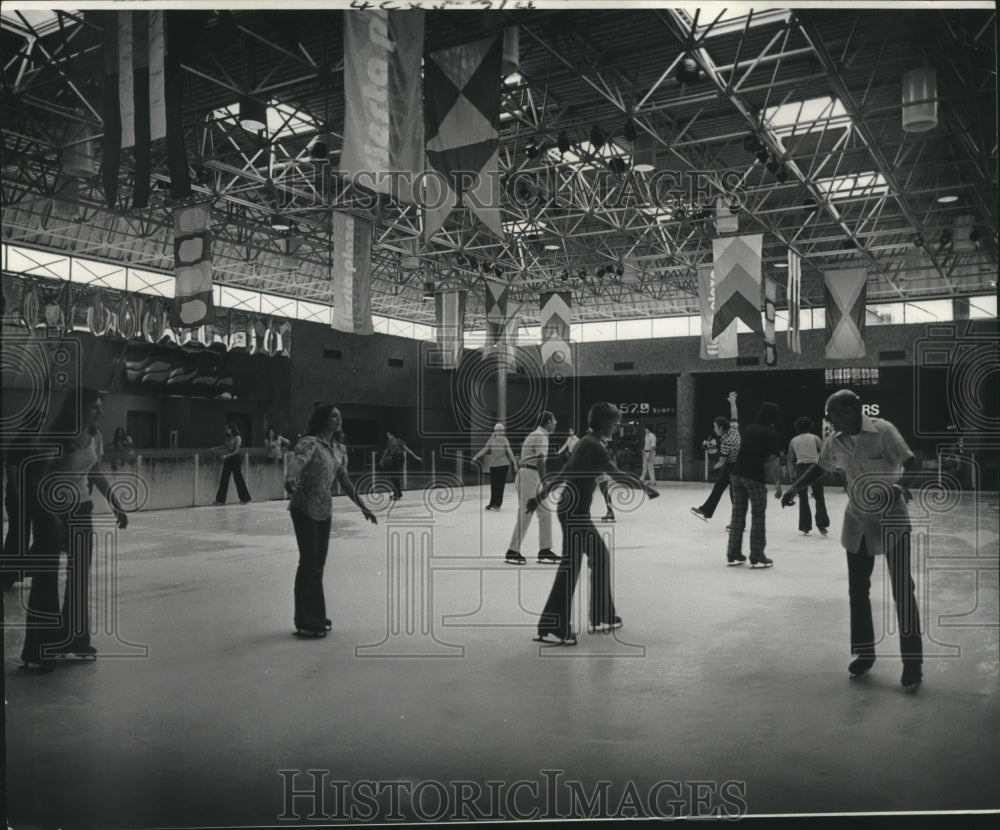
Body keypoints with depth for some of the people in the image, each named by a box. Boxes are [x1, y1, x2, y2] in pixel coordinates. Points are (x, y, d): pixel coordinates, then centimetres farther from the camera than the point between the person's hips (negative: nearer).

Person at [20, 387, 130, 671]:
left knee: (80, 576, 11)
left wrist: (116, 506, 13)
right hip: (52, 511, -7)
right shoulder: (56, 438, -19)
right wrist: (46, 516, -26)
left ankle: (74, 641, 23)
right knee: (45, 579, -3)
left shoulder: (95, 437, 1)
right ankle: (37, 652, 5)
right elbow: (39, 478, -20)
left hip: (81, 509, 7)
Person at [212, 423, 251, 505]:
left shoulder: (237, 438, -10)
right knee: (224, 479, 3)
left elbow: (236, 451, -14)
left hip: (235, 459, -7)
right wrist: (215, 448, 17)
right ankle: (220, 499, 5)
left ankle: (246, 499, 10)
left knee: (238, 479, -1)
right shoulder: (228, 438, 9)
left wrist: (226, 455, -22)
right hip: (228, 459, 7)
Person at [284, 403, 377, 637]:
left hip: (324, 511, 7)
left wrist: (363, 507, 18)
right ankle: (305, 622, 6)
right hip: (304, 509, -7)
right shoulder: (309, 443, -15)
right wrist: (290, 480, -57)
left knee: (319, 563, 13)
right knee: (309, 561, -4)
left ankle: (316, 617, 25)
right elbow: (296, 461, -35)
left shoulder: (339, 449, 7)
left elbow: (344, 482, 16)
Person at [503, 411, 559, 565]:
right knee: (525, 514, -6)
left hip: (531, 475, 10)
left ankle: (544, 550, 13)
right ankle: (513, 552, 0)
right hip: (529, 474, -10)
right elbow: (540, 461, -20)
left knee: (545, 513, 9)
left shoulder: (537, 434, 19)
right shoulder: (541, 436, -12)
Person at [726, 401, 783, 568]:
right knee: (757, 517, 4)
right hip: (754, 477, -6)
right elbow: (773, 462, -9)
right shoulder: (771, 434, -4)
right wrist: (778, 485, -7)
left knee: (738, 514, 12)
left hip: (736, 474, 6)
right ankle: (757, 557, 6)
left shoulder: (748, 429, 14)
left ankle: (733, 554, 15)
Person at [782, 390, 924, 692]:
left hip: (891, 519, -5)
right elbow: (819, 467, 14)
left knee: (902, 589, -5)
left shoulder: (883, 431, -17)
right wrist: (794, 488, 3)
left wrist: (902, 486, -37)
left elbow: (911, 463, -18)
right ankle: (864, 652, 24)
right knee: (857, 589, 10)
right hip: (857, 522, 6)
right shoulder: (835, 442, 0)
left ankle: (912, 661, 3)